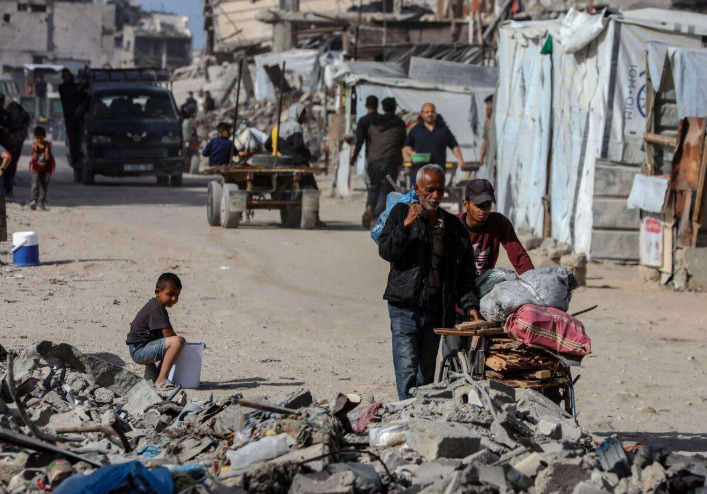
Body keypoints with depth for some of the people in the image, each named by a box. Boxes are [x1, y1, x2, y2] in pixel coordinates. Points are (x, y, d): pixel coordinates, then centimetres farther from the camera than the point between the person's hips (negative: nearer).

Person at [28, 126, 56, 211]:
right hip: (36, 169, -1)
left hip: (46, 169, 1)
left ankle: (41, 203, 17)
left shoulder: (48, 145, -5)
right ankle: (34, 200, -26)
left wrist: (47, 148, -21)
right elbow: (34, 158, -13)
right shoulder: (34, 145, -4)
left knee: (44, 186, 6)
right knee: (35, 184, -17)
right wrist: (36, 149, -22)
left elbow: (47, 157, -15)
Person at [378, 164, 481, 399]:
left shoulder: (453, 226, 14)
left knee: (426, 376, 7)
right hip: (404, 307, -3)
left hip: (434, 310, 3)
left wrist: (470, 305, 2)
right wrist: (405, 226, -19)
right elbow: (385, 251, -5)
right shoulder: (401, 212, 6)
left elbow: (465, 273, 14)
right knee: (407, 370, -13)